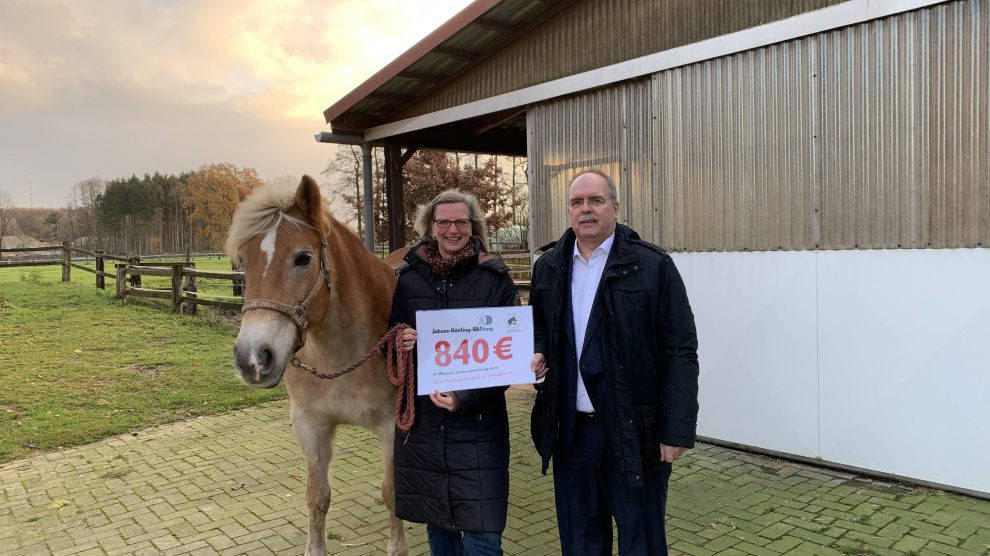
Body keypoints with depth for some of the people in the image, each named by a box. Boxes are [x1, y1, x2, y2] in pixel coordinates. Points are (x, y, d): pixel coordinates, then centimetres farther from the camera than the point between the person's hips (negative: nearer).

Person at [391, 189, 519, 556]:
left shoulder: (495, 279, -5)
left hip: (479, 426, -3)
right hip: (421, 423, 3)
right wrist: (400, 343, -12)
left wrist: (466, 398, -19)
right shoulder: (407, 278, 3)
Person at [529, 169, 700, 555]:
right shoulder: (547, 267, 6)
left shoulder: (653, 266, -8)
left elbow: (680, 353, -8)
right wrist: (537, 354, -3)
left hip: (633, 432, -4)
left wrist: (677, 431, -12)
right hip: (570, 430, 4)